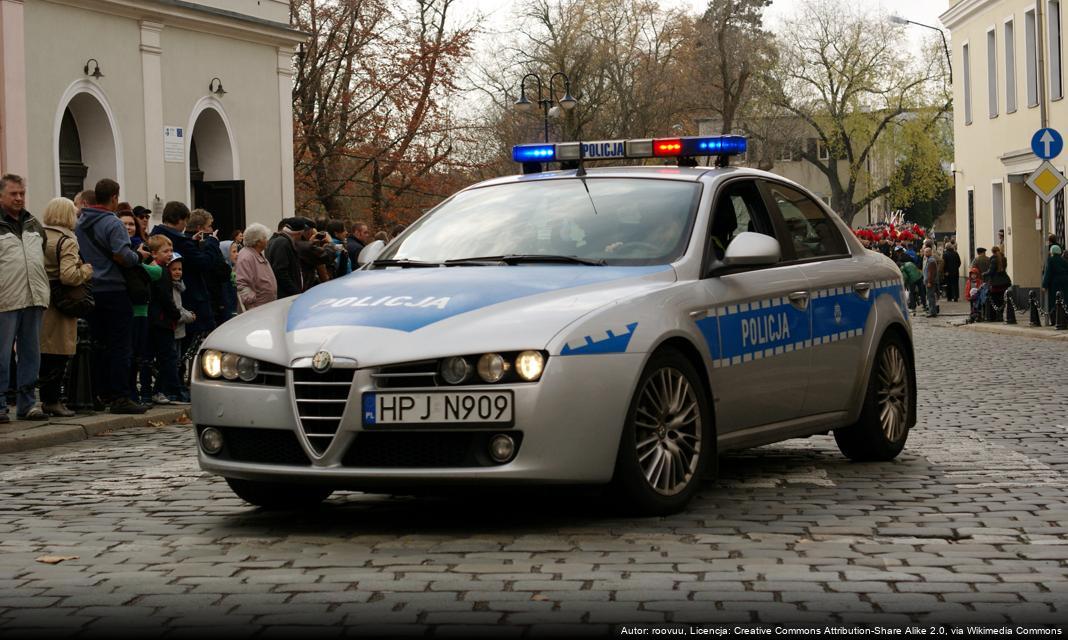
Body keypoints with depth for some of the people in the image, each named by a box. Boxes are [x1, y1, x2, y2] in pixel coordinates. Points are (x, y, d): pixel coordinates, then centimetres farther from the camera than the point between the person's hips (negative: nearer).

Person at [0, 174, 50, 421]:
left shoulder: (34, 225, 18)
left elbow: (45, 258, 28)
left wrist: (44, 291, 21)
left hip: (34, 300, 6)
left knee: (31, 355, 8)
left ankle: (27, 403, 14)